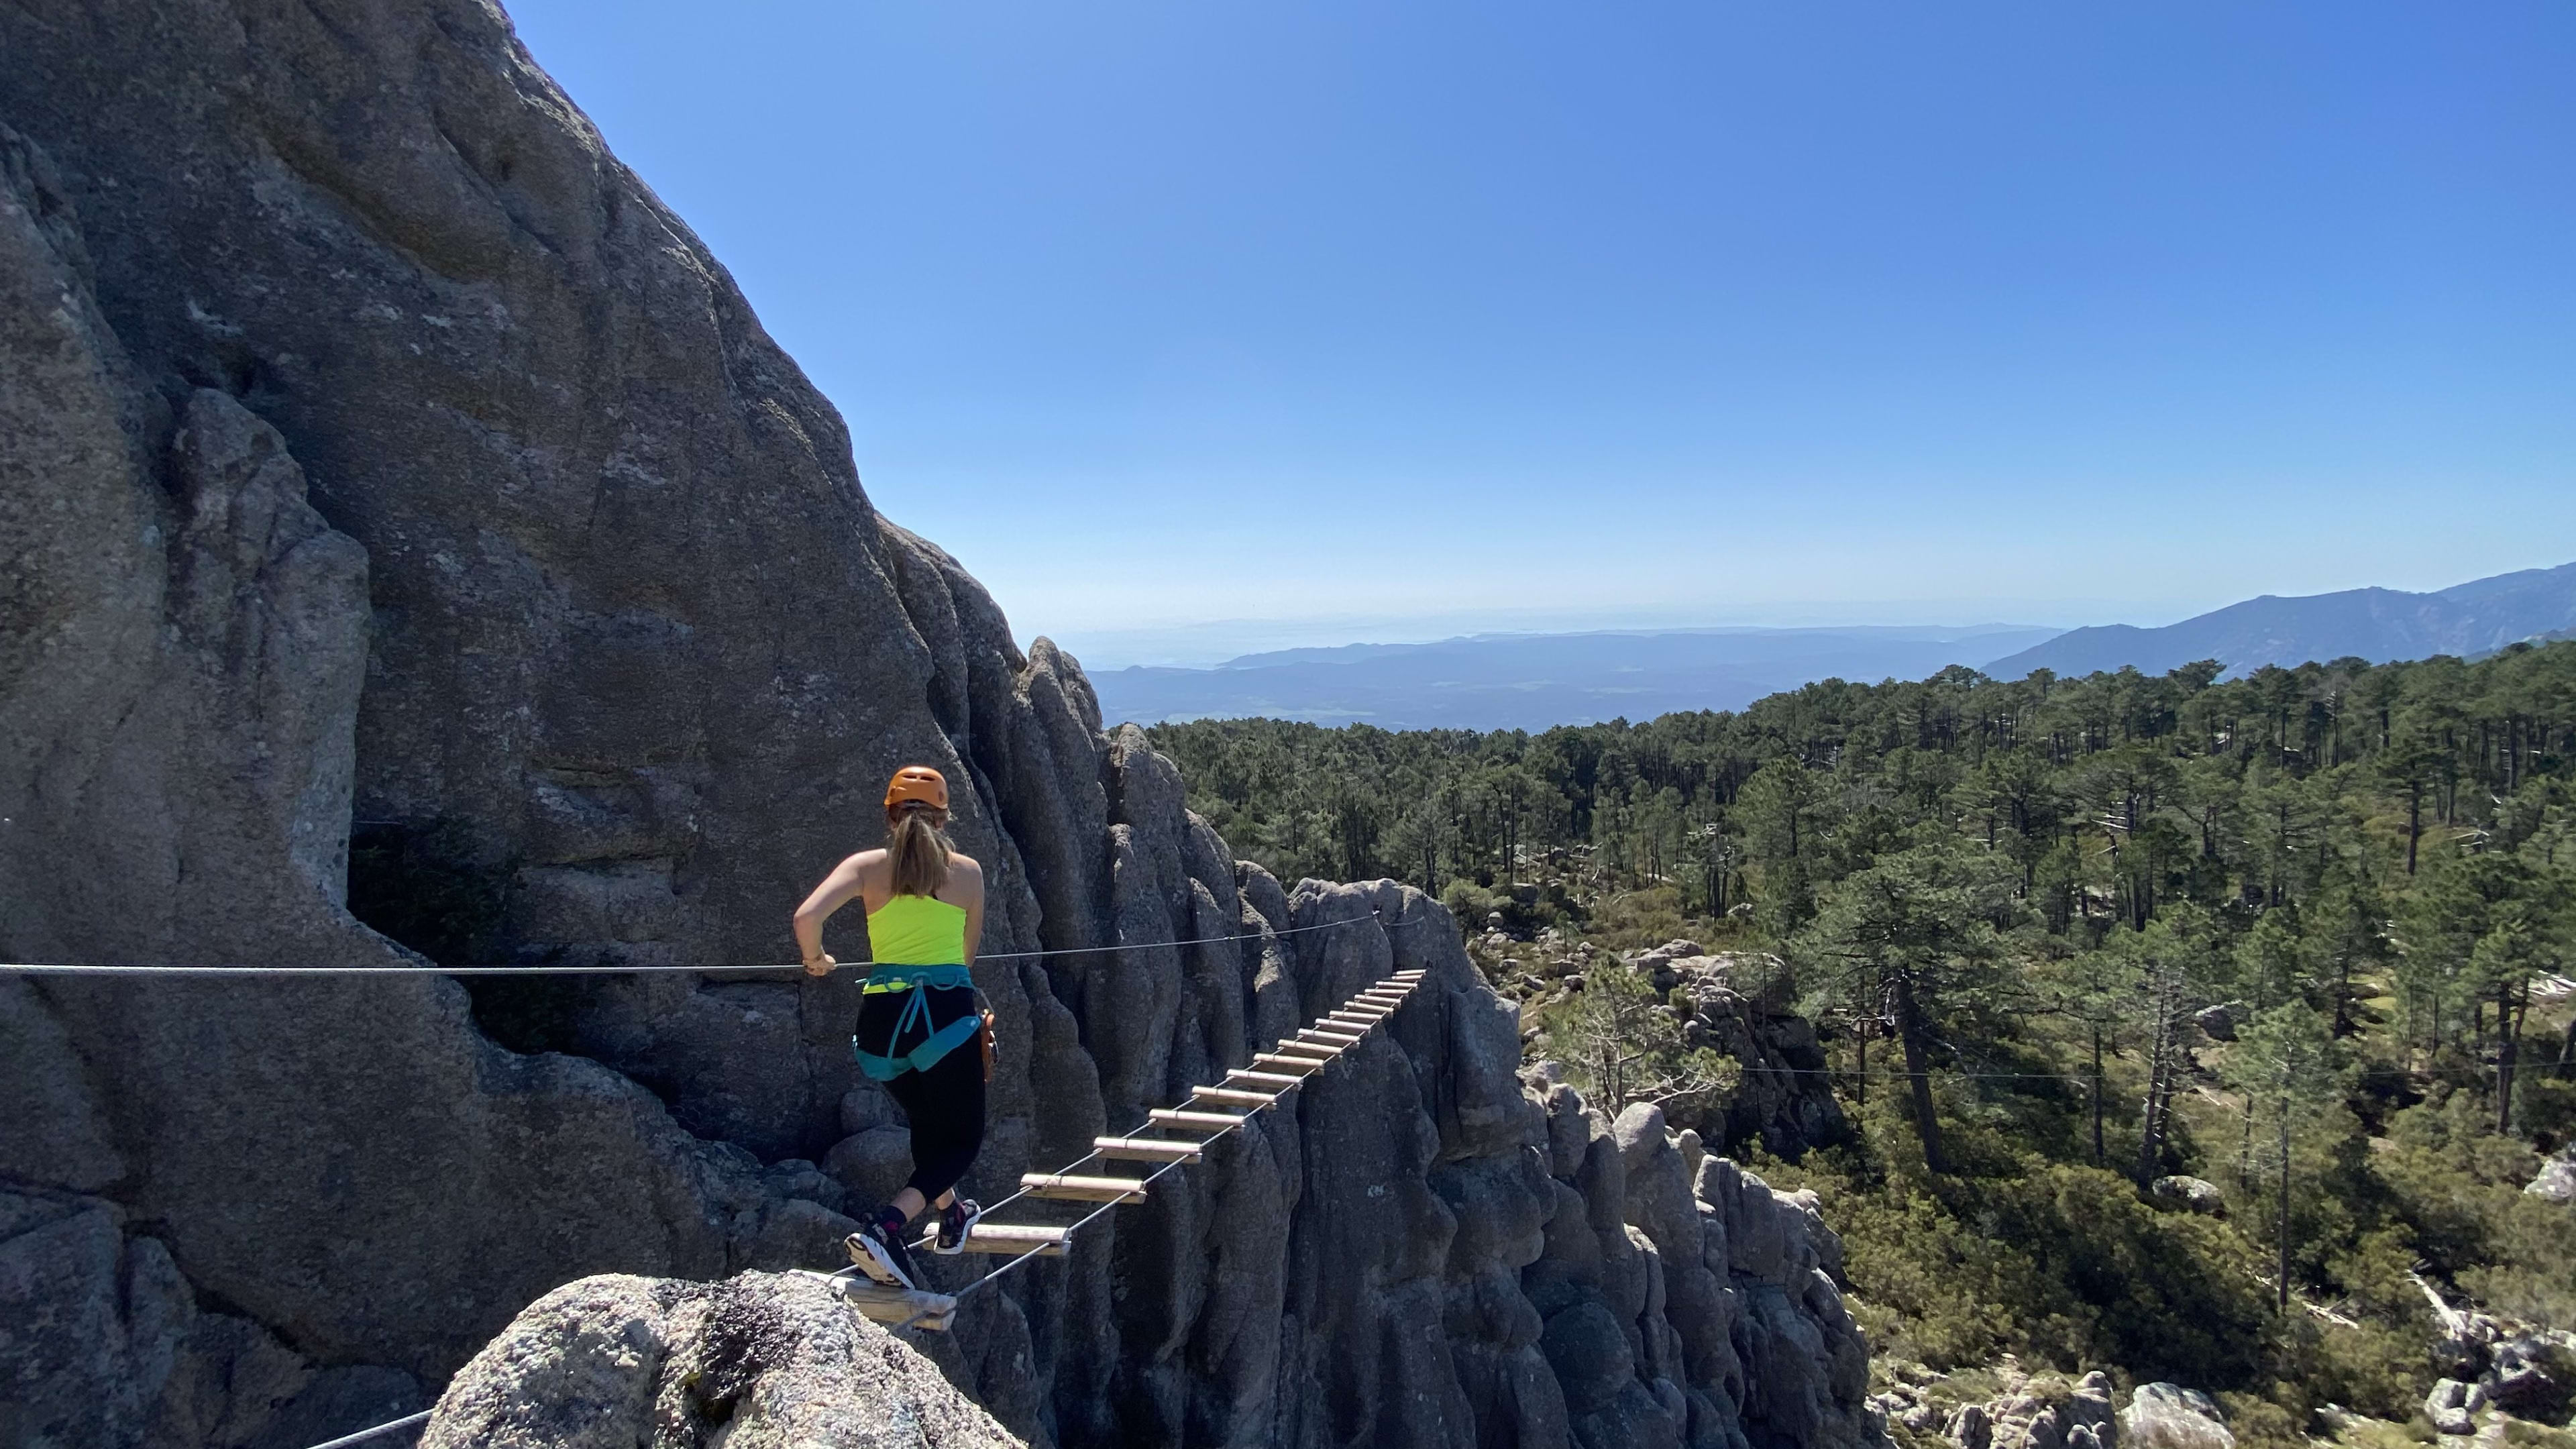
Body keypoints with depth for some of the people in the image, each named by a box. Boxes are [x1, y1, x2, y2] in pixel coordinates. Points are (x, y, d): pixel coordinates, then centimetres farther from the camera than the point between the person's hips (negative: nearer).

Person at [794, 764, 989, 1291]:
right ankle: (885, 1227, -12)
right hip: (947, 1013, -3)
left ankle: (951, 1214, 44)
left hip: (883, 1019, 3)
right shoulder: (968, 871, 4)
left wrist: (815, 960, 8)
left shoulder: (867, 866, 3)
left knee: (927, 1123, 28)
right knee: (963, 1138, 9)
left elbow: (807, 918, -13)